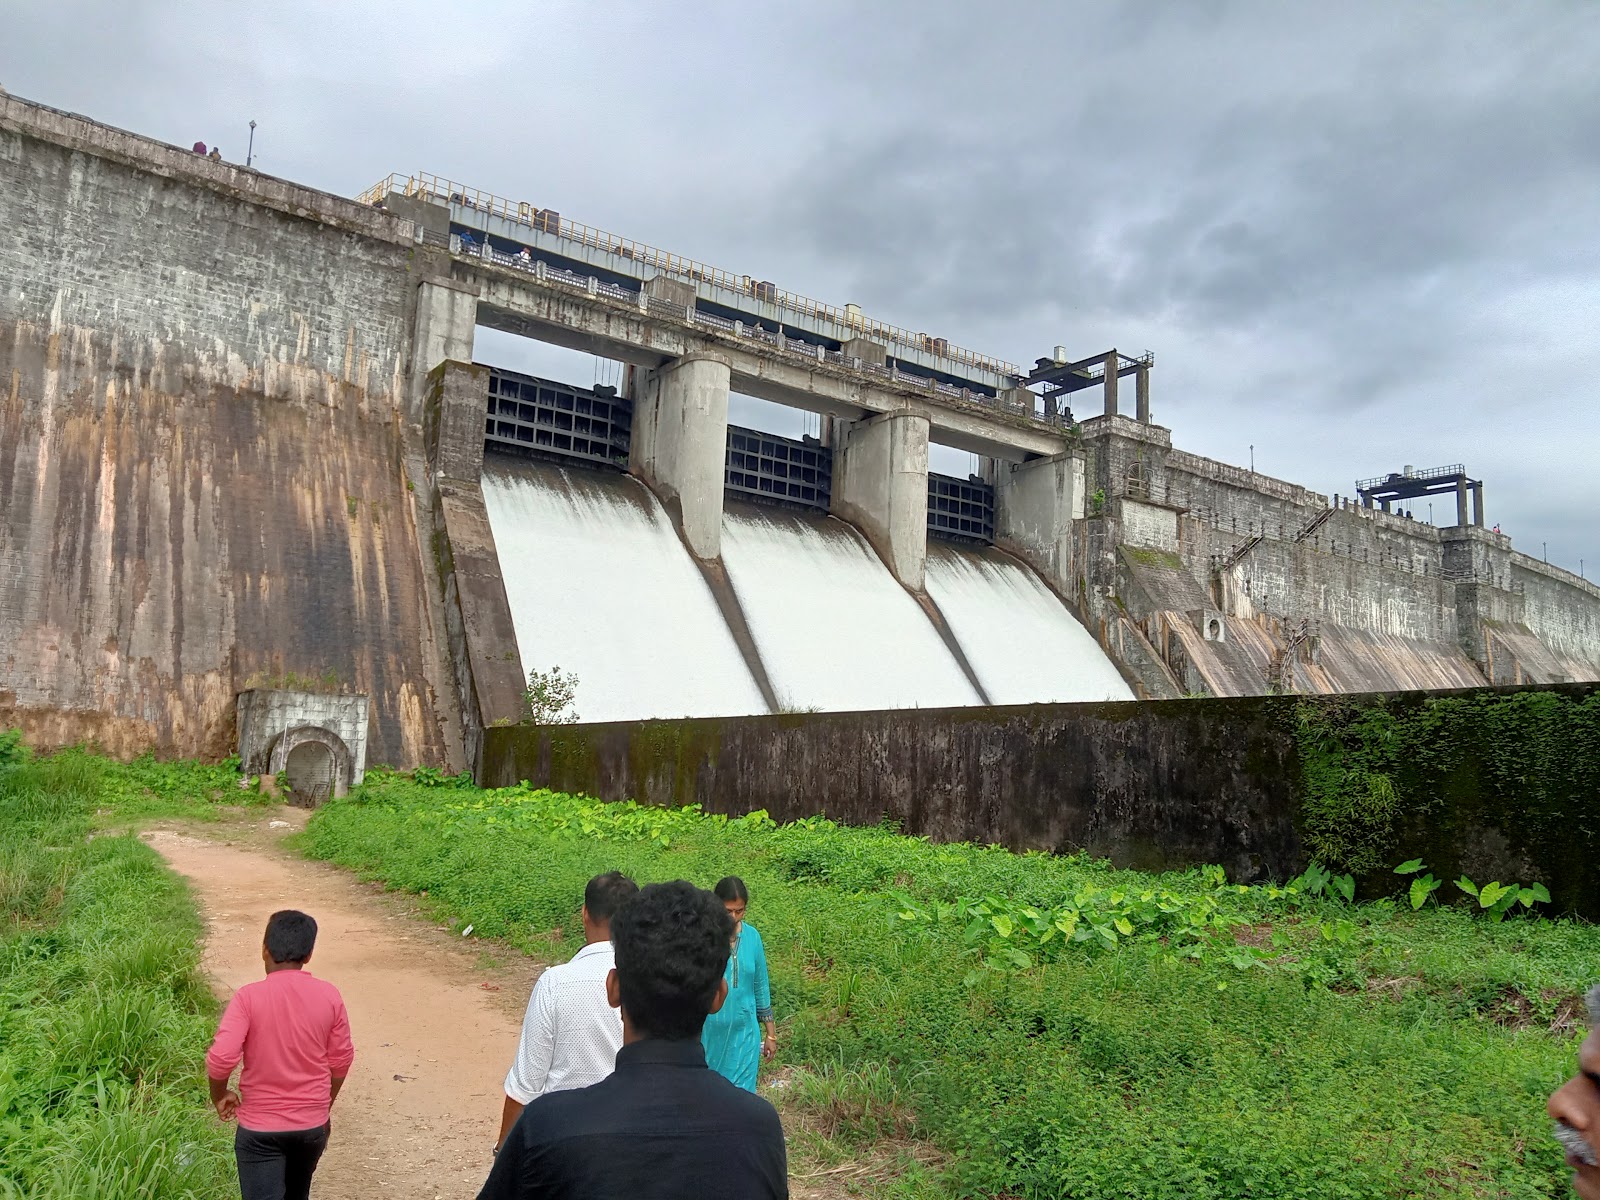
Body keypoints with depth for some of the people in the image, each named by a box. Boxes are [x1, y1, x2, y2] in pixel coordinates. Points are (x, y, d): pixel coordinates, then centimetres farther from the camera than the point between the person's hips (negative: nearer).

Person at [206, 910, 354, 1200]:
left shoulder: (249, 997, -15)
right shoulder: (329, 996, -6)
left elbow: (220, 1058, -21)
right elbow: (341, 1059, 2)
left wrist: (219, 1095, 0)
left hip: (260, 1127, -3)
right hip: (312, 1124, 4)